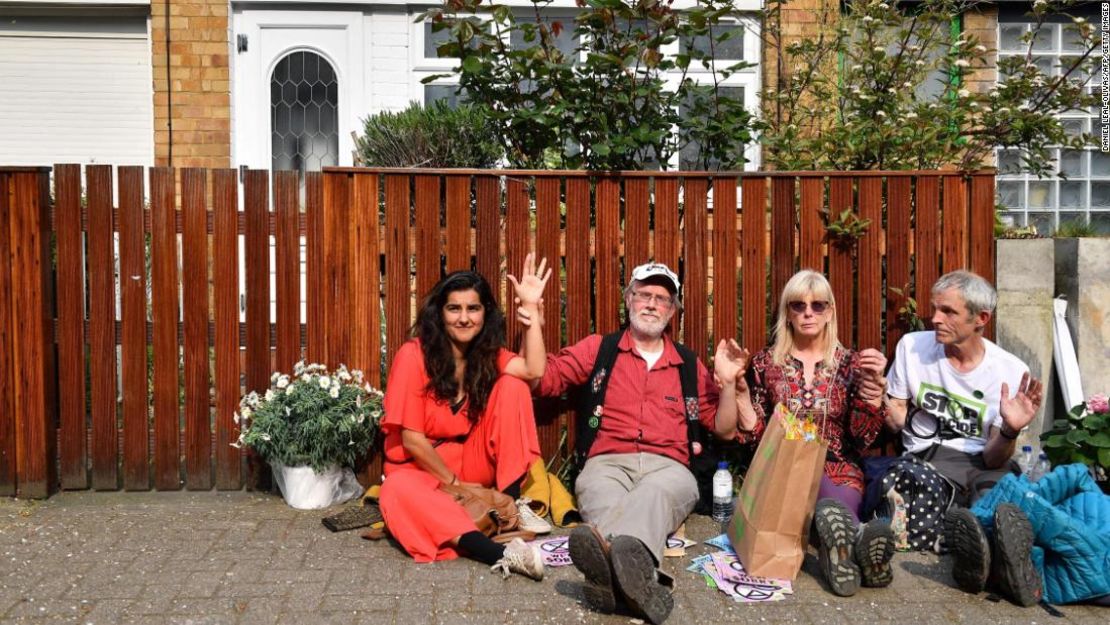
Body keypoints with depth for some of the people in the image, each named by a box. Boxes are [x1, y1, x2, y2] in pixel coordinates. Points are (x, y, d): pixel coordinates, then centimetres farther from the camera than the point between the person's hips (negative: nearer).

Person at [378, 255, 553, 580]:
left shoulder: (487, 354, 2)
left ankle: (512, 502, -16)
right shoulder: (414, 354, -14)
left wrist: (531, 307, -18)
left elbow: (534, 370, -20)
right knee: (398, 491, -40)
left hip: (473, 464, 5)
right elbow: (412, 440, -15)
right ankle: (499, 554, -57)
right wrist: (454, 483, -13)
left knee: (512, 386, -14)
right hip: (420, 469, -4)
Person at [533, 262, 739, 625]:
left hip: (668, 467, 1)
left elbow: (724, 428, 21)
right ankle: (638, 573, -70)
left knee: (655, 493, -39)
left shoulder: (689, 364, 22)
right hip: (607, 463, 0)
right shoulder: (597, 349, 19)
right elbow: (540, 381, 10)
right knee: (604, 496, -39)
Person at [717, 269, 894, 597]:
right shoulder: (766, 363, 9)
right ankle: (855, 538, -68)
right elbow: (754, 434, 7)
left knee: (838, 504, -40)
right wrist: (739, 387, -7)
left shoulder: (850, 363, 9)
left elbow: (862, 438, 2)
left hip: (838, 467, 1)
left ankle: (838, 542, -69)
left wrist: (873, 383, -10)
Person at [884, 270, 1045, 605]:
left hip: (984, 464, -1)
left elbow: (992, 459, -5)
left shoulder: (1011, 371, -4)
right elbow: (897, 420, 11)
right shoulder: (912, 346, 2)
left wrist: (1010, 431, -26)